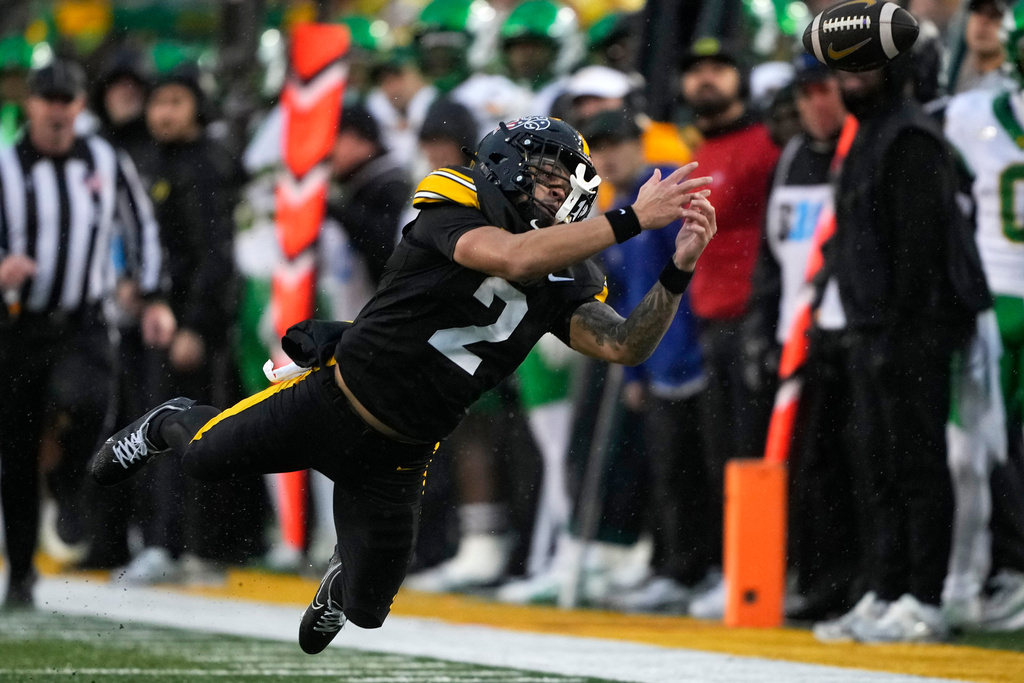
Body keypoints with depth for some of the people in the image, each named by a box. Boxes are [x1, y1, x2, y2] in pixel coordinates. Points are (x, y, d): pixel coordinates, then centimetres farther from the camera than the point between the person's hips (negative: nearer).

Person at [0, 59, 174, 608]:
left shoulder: (107, 163, 5)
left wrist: (153, 300, 11)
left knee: (84, 400, -31)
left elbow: (141, 227, 17)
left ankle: (69, 484, -1)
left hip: (83, 326, 0)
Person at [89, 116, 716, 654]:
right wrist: (632, 220, -41)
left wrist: (678, 273, -26)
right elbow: (516, 257, -37)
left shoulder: (565, 282, 0)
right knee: (203, 458, 10)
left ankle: (342, 581, 47)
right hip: (331, 401, -4)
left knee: (366, 611, 8)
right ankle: (172, 424, 48)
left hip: (399, 453, 4)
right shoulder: (458, 206, -18)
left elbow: (624, 345, -11)